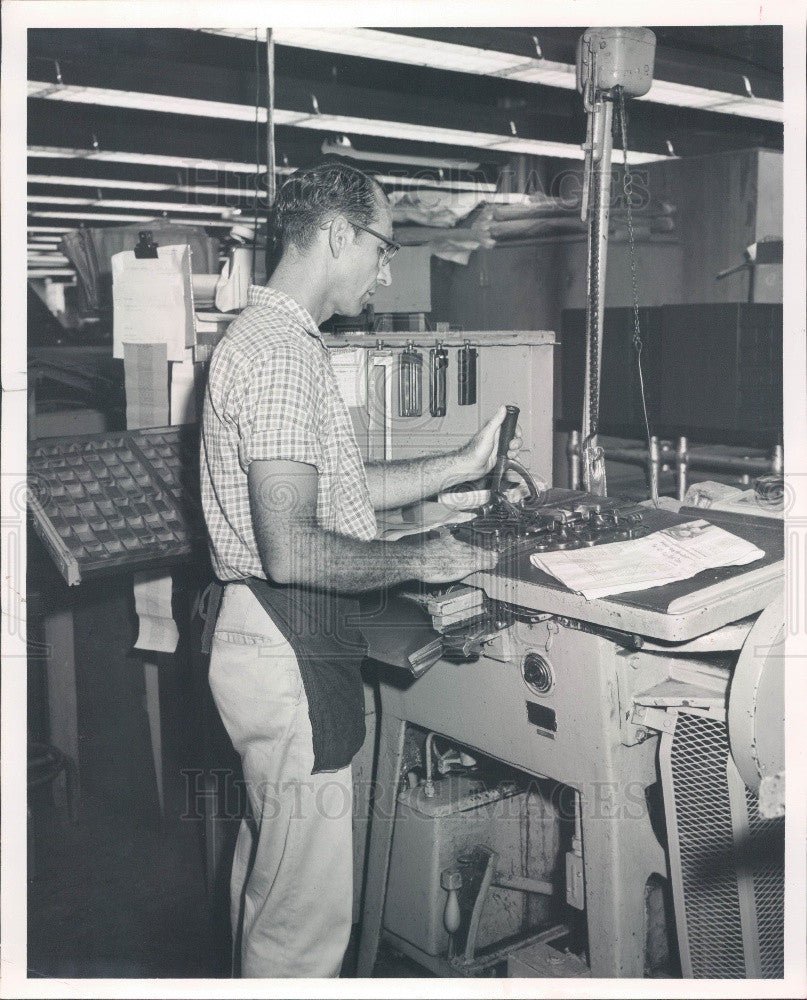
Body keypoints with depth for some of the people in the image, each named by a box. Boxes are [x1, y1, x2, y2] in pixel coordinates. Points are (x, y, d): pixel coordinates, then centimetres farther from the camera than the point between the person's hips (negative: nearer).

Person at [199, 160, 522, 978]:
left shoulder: (272, 337, 15)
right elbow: (292, 550, -28)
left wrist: (464, 464, 18)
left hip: (267, 638, 11)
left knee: (267, 871, 25)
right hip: (290, 646, -11)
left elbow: (336, 490, 19)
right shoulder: (281, 352, -20)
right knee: (307, 913, 2)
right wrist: (419, 560, -15)